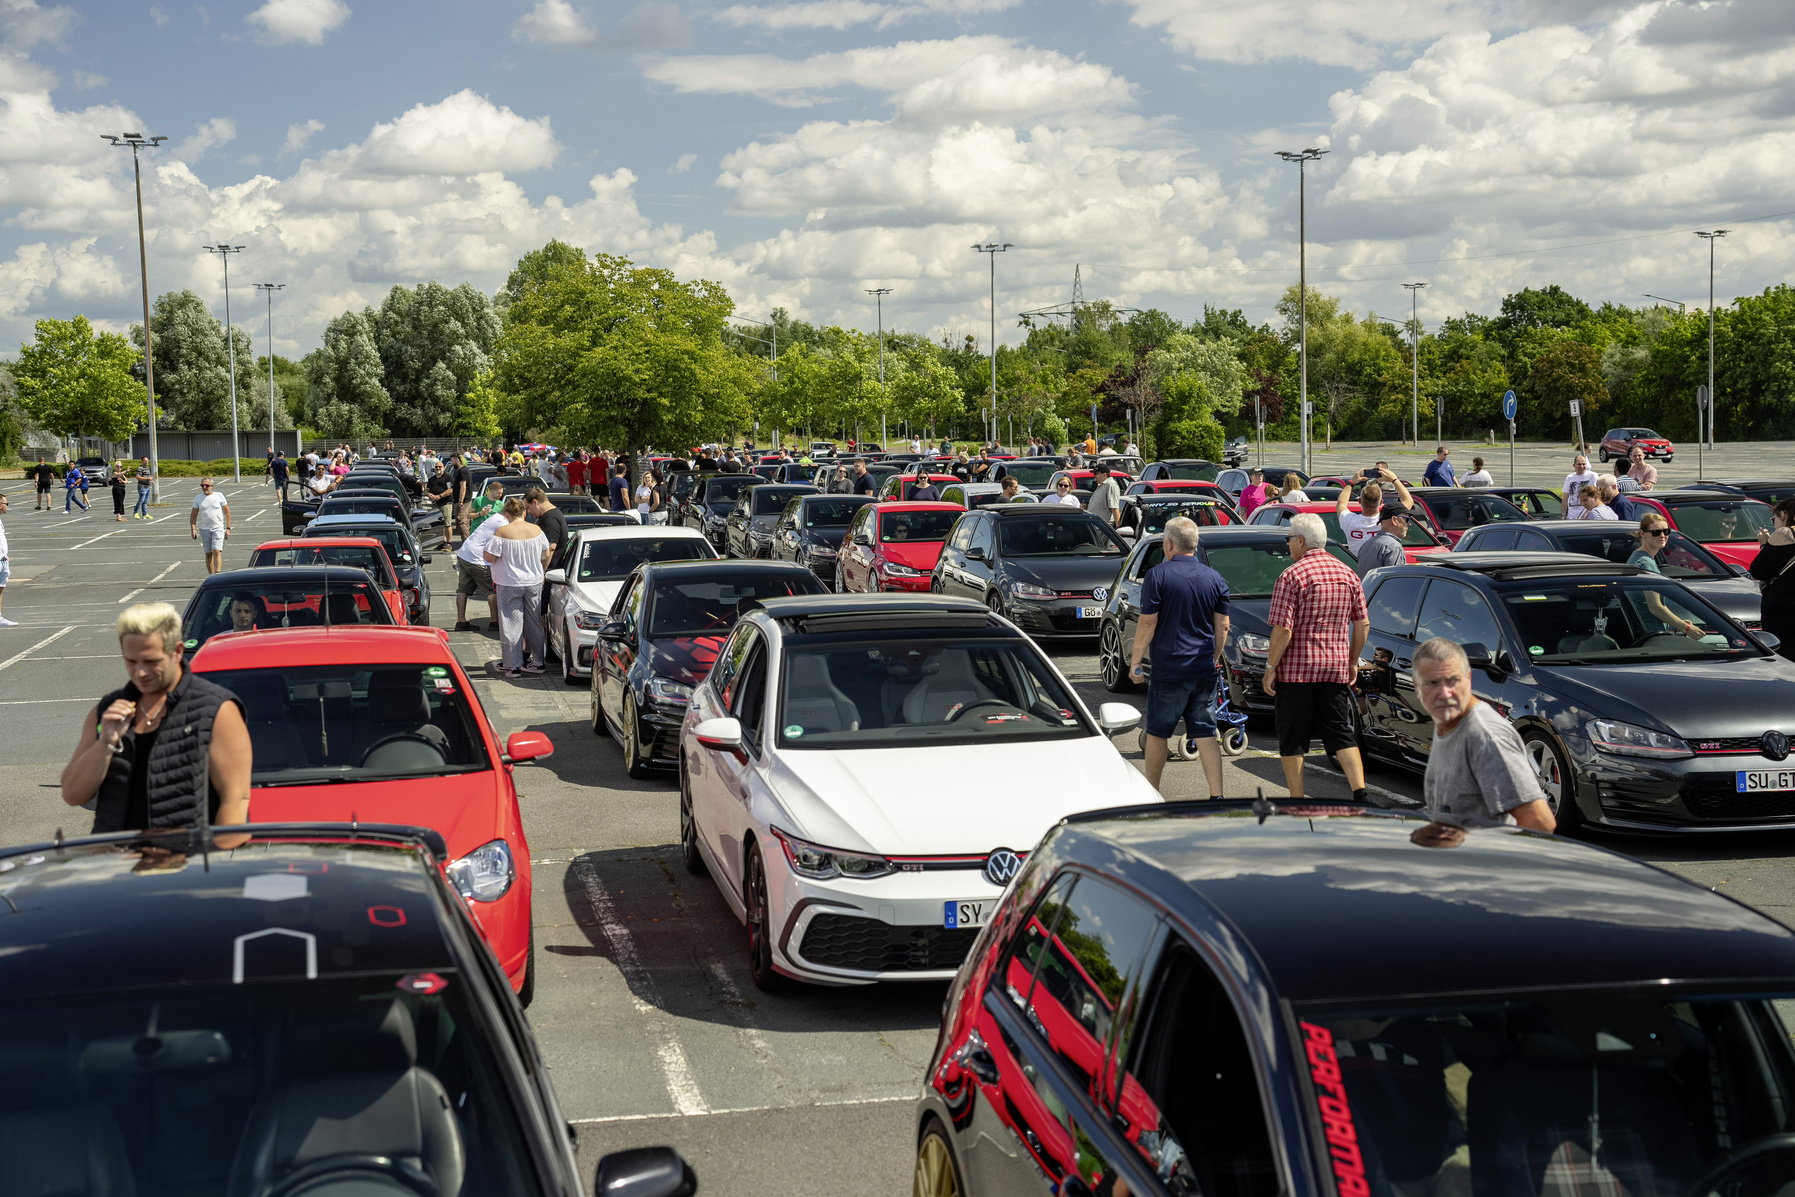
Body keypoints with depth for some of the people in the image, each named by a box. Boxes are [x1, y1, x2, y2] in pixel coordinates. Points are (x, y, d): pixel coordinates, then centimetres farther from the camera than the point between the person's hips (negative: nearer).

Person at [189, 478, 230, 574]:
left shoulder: (219, 496, 2)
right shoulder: (198, 498, 7)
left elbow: (227, 512, 5)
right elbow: (193, 515, 10)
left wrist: (228, 528, -1)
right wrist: (193, 529, -2)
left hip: (218, 528, -3)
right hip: (204, 529, 3)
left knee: (217, 552, -15)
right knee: (208, 554, 7)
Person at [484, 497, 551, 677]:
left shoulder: (502, 532, -15)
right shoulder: (537, 530, -1)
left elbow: (489, 557, -14)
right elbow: (545, 556, 9)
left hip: (510, 584, -4)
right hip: (534, 582, 4)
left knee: (512, 623, 3)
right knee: (534, 622, 14)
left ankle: (513, 665, 3)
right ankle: (537, 661, 19)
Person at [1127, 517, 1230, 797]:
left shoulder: (1158, 576, -9)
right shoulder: (1214, 579, 5)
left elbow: (1147, 622, -11)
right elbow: (1222, 627, 8)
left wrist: (1136, 661, -3)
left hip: (1169, 671, -4)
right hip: (1205, 670, 4)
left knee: (1156, 733, 10)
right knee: (1206, 734, 6)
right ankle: (1216, 797, -2)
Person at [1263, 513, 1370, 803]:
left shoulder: (1291, 576, -11)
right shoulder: (1347, 574, 8)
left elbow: (1283, 629, -16)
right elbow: (1363, 625, 9)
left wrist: (1271, 666, -8)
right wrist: (1352, 661, 19)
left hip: (1296, 669, -5)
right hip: (1336, 668, 5)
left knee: (1292, 739, 5)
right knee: (1342, 734, 8)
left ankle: (1296, 801, 8)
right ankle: (1360, 793, -4)